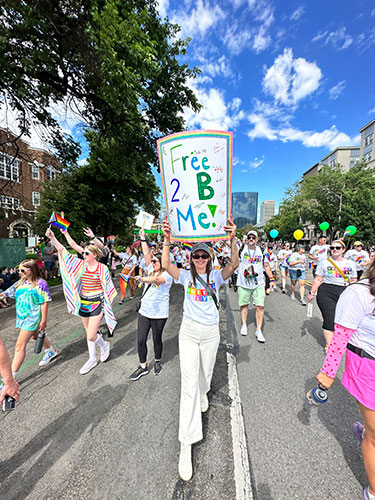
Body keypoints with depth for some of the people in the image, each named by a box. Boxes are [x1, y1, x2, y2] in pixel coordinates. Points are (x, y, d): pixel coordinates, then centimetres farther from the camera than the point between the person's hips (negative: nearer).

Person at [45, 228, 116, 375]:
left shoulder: (102, 268, -12)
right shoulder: (81, 265, 0)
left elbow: (108, 287, -7)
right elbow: (64, 252, -3)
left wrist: (108, 305, -6)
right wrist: (52, 238, -13)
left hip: (97, 303, -5)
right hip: (83, 302, 5)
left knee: (91, 336, -2)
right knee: (89, 333, 18)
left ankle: (105, 346, 30)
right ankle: (92, 359, 38)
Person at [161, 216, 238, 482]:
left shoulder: (216, 276, -3)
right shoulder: (186, 276, -3)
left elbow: (234, 264, -21)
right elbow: (166, 265, -19)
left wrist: (232, 239, -34)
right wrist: (168, 240, -30)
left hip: (211, 332, 1)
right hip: (189, 331, -1)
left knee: (205, 373, 22)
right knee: (189, 383, -3)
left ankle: (203, 394, 59)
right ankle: (186, 445, 11)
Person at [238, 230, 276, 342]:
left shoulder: (261, 250, 6)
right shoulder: (242, 248, -2)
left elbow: (266, 265, 13)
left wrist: (271, 279, 9)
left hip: (258, 284, 1)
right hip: (243, 283, -1)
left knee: (260, 306, -2)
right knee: (243, 304, 11)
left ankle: (258, 330, 13)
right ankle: (244, 324, 33)